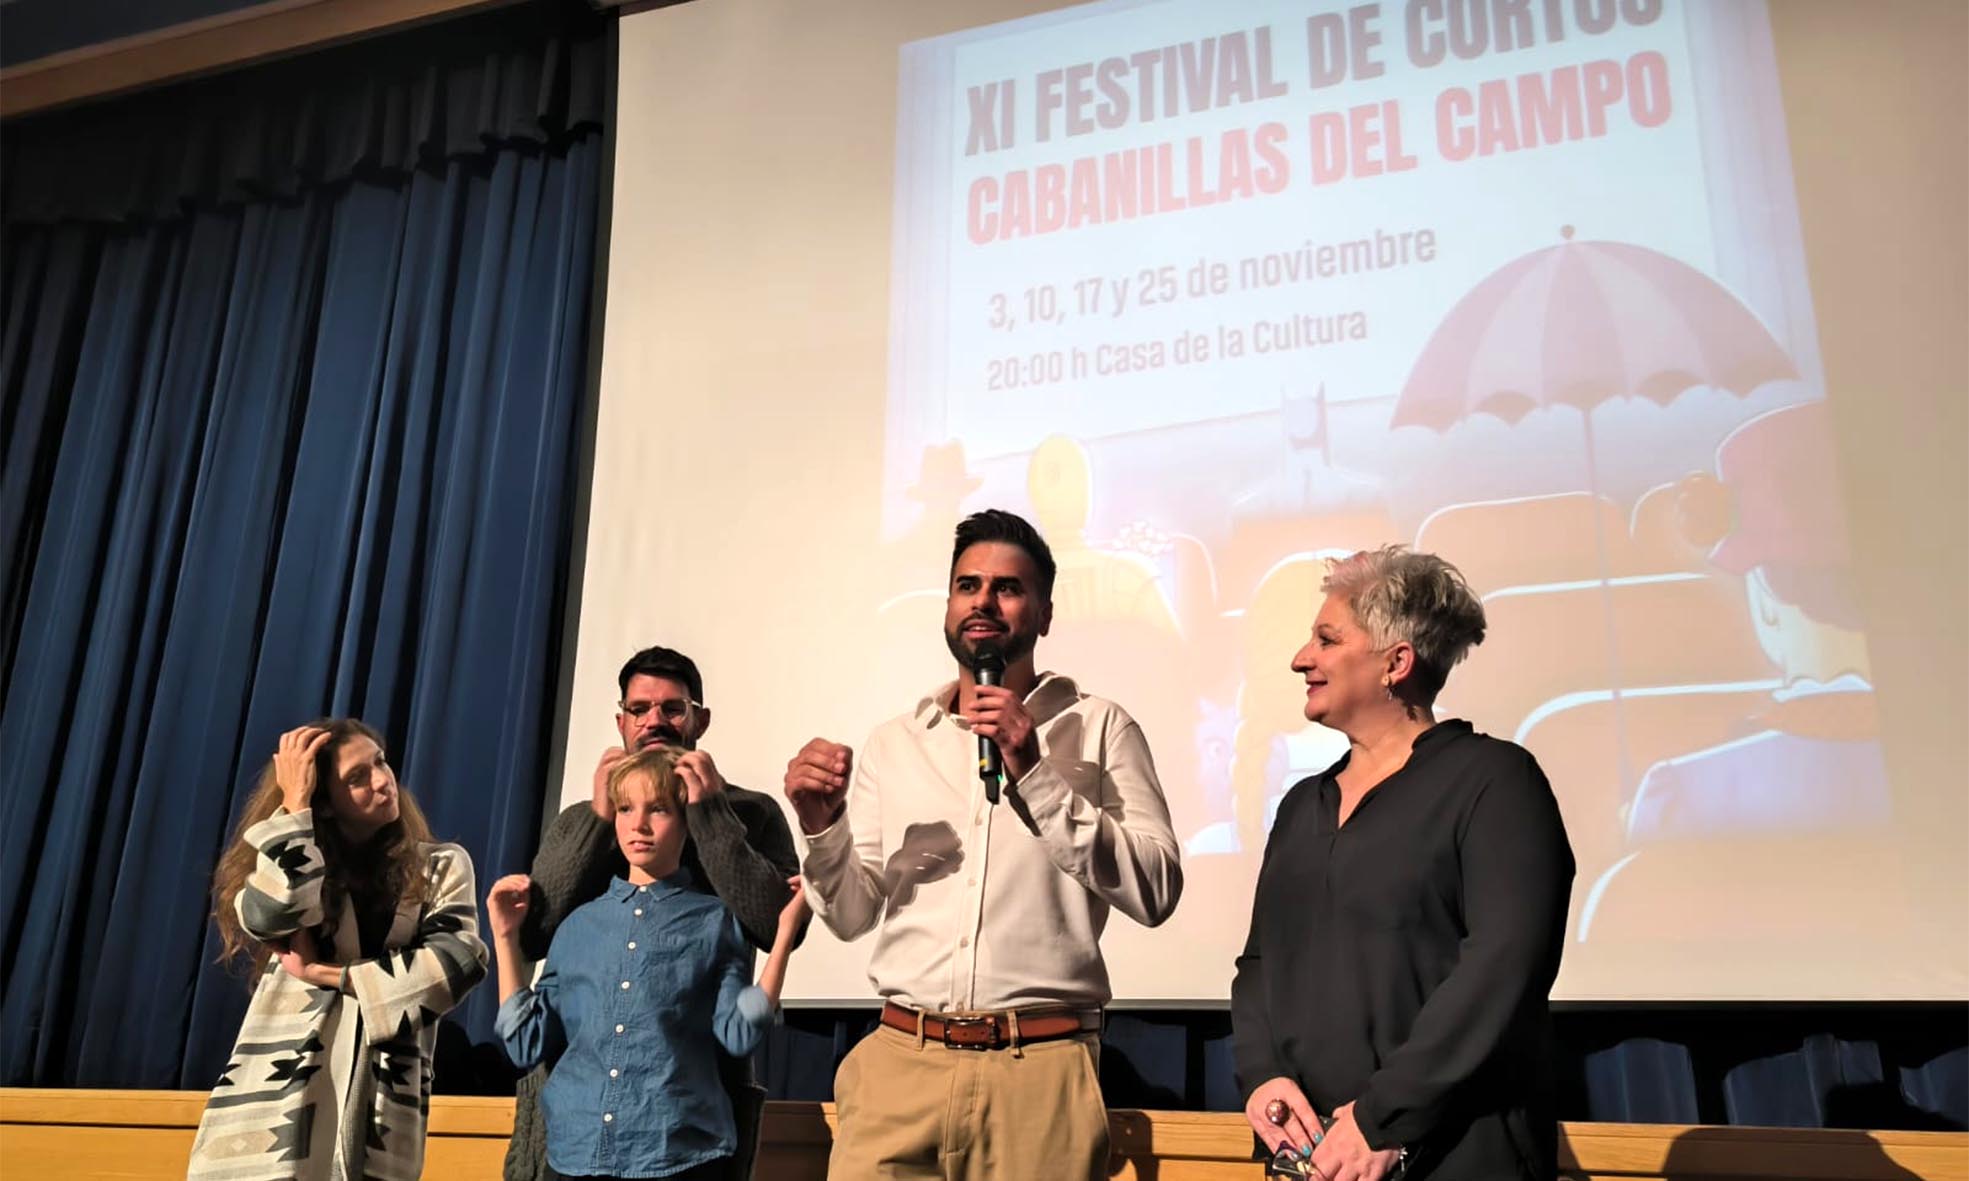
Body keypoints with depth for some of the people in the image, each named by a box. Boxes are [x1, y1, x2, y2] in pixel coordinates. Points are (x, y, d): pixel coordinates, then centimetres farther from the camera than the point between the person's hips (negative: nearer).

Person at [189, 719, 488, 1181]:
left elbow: (458, 961, -6)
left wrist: (328, 974, -6)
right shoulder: (292, 862, 13)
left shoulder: (442, 865, 10)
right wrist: (295, 802, -3)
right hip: (277, 1094, 1)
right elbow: (267, 917, -11)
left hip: (379, 1102, 0)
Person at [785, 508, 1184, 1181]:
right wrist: (822, 827, -8)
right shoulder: (893, 743, 11)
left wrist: (1036, 776, -15)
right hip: (898, 1062, 2)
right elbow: (853, 915, 12)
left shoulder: (1097, 728, 2)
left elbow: (1156, 891, -8)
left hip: (1042, 1072, -2)